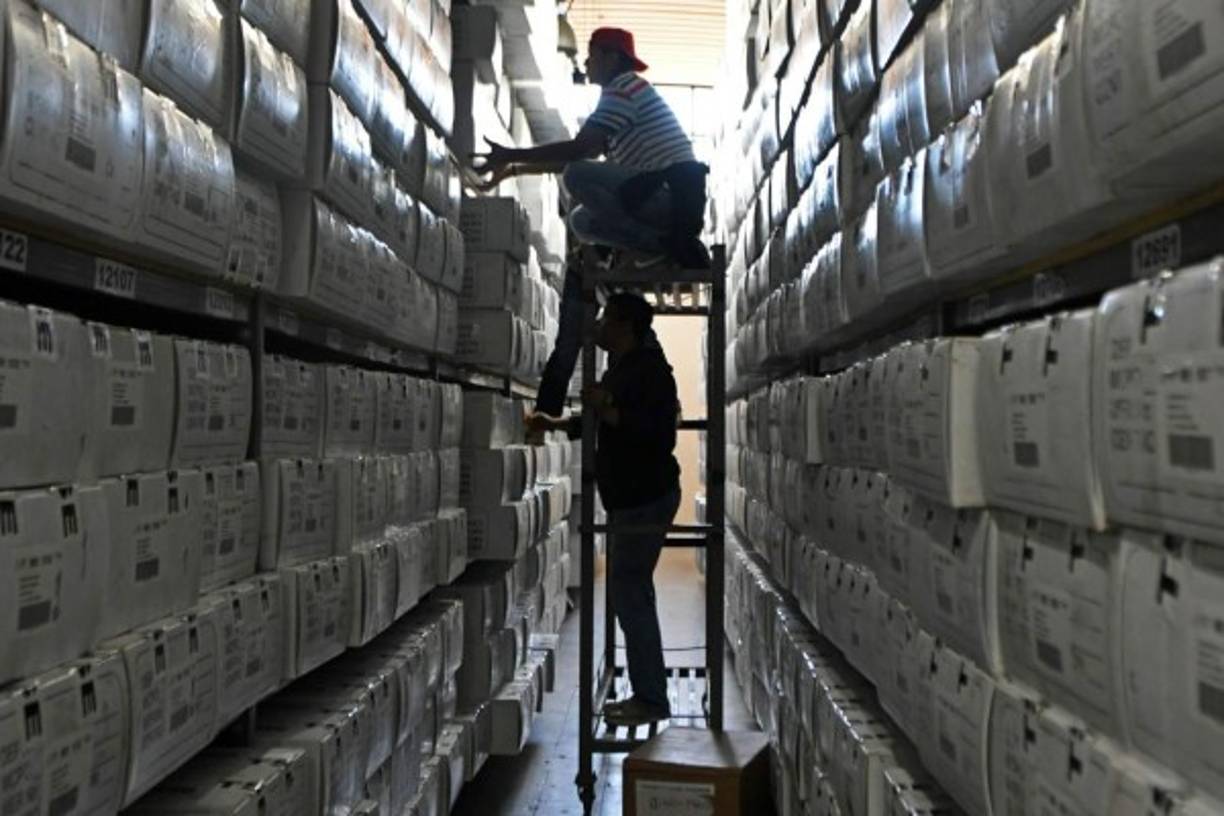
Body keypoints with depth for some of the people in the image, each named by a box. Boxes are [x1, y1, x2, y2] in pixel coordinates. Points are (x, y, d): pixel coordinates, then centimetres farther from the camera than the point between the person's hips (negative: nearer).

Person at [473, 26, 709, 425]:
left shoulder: (625, 85, -2)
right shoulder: (623, 94, 29)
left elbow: (581, 149, -16)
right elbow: (581, 155, 32)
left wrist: (513, 155, -9)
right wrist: (515, 169, 28)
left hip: (674, 193, -10)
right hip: (659, 200, 10)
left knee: (578, 177, -26)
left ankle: (668, 251, -17)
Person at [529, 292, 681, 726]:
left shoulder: (649, 369, -14)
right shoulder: (621, 368, 17)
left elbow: (657, 429, -25)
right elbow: (600, 422, 29)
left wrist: (606, 411, -28)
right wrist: (556, 424, 21)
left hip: (645, 498, -10)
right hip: (629, 498, 10)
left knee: (628, 593, -7)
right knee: (632, 593, 13)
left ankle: (651, 700, 2)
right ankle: (647, 694, 23)